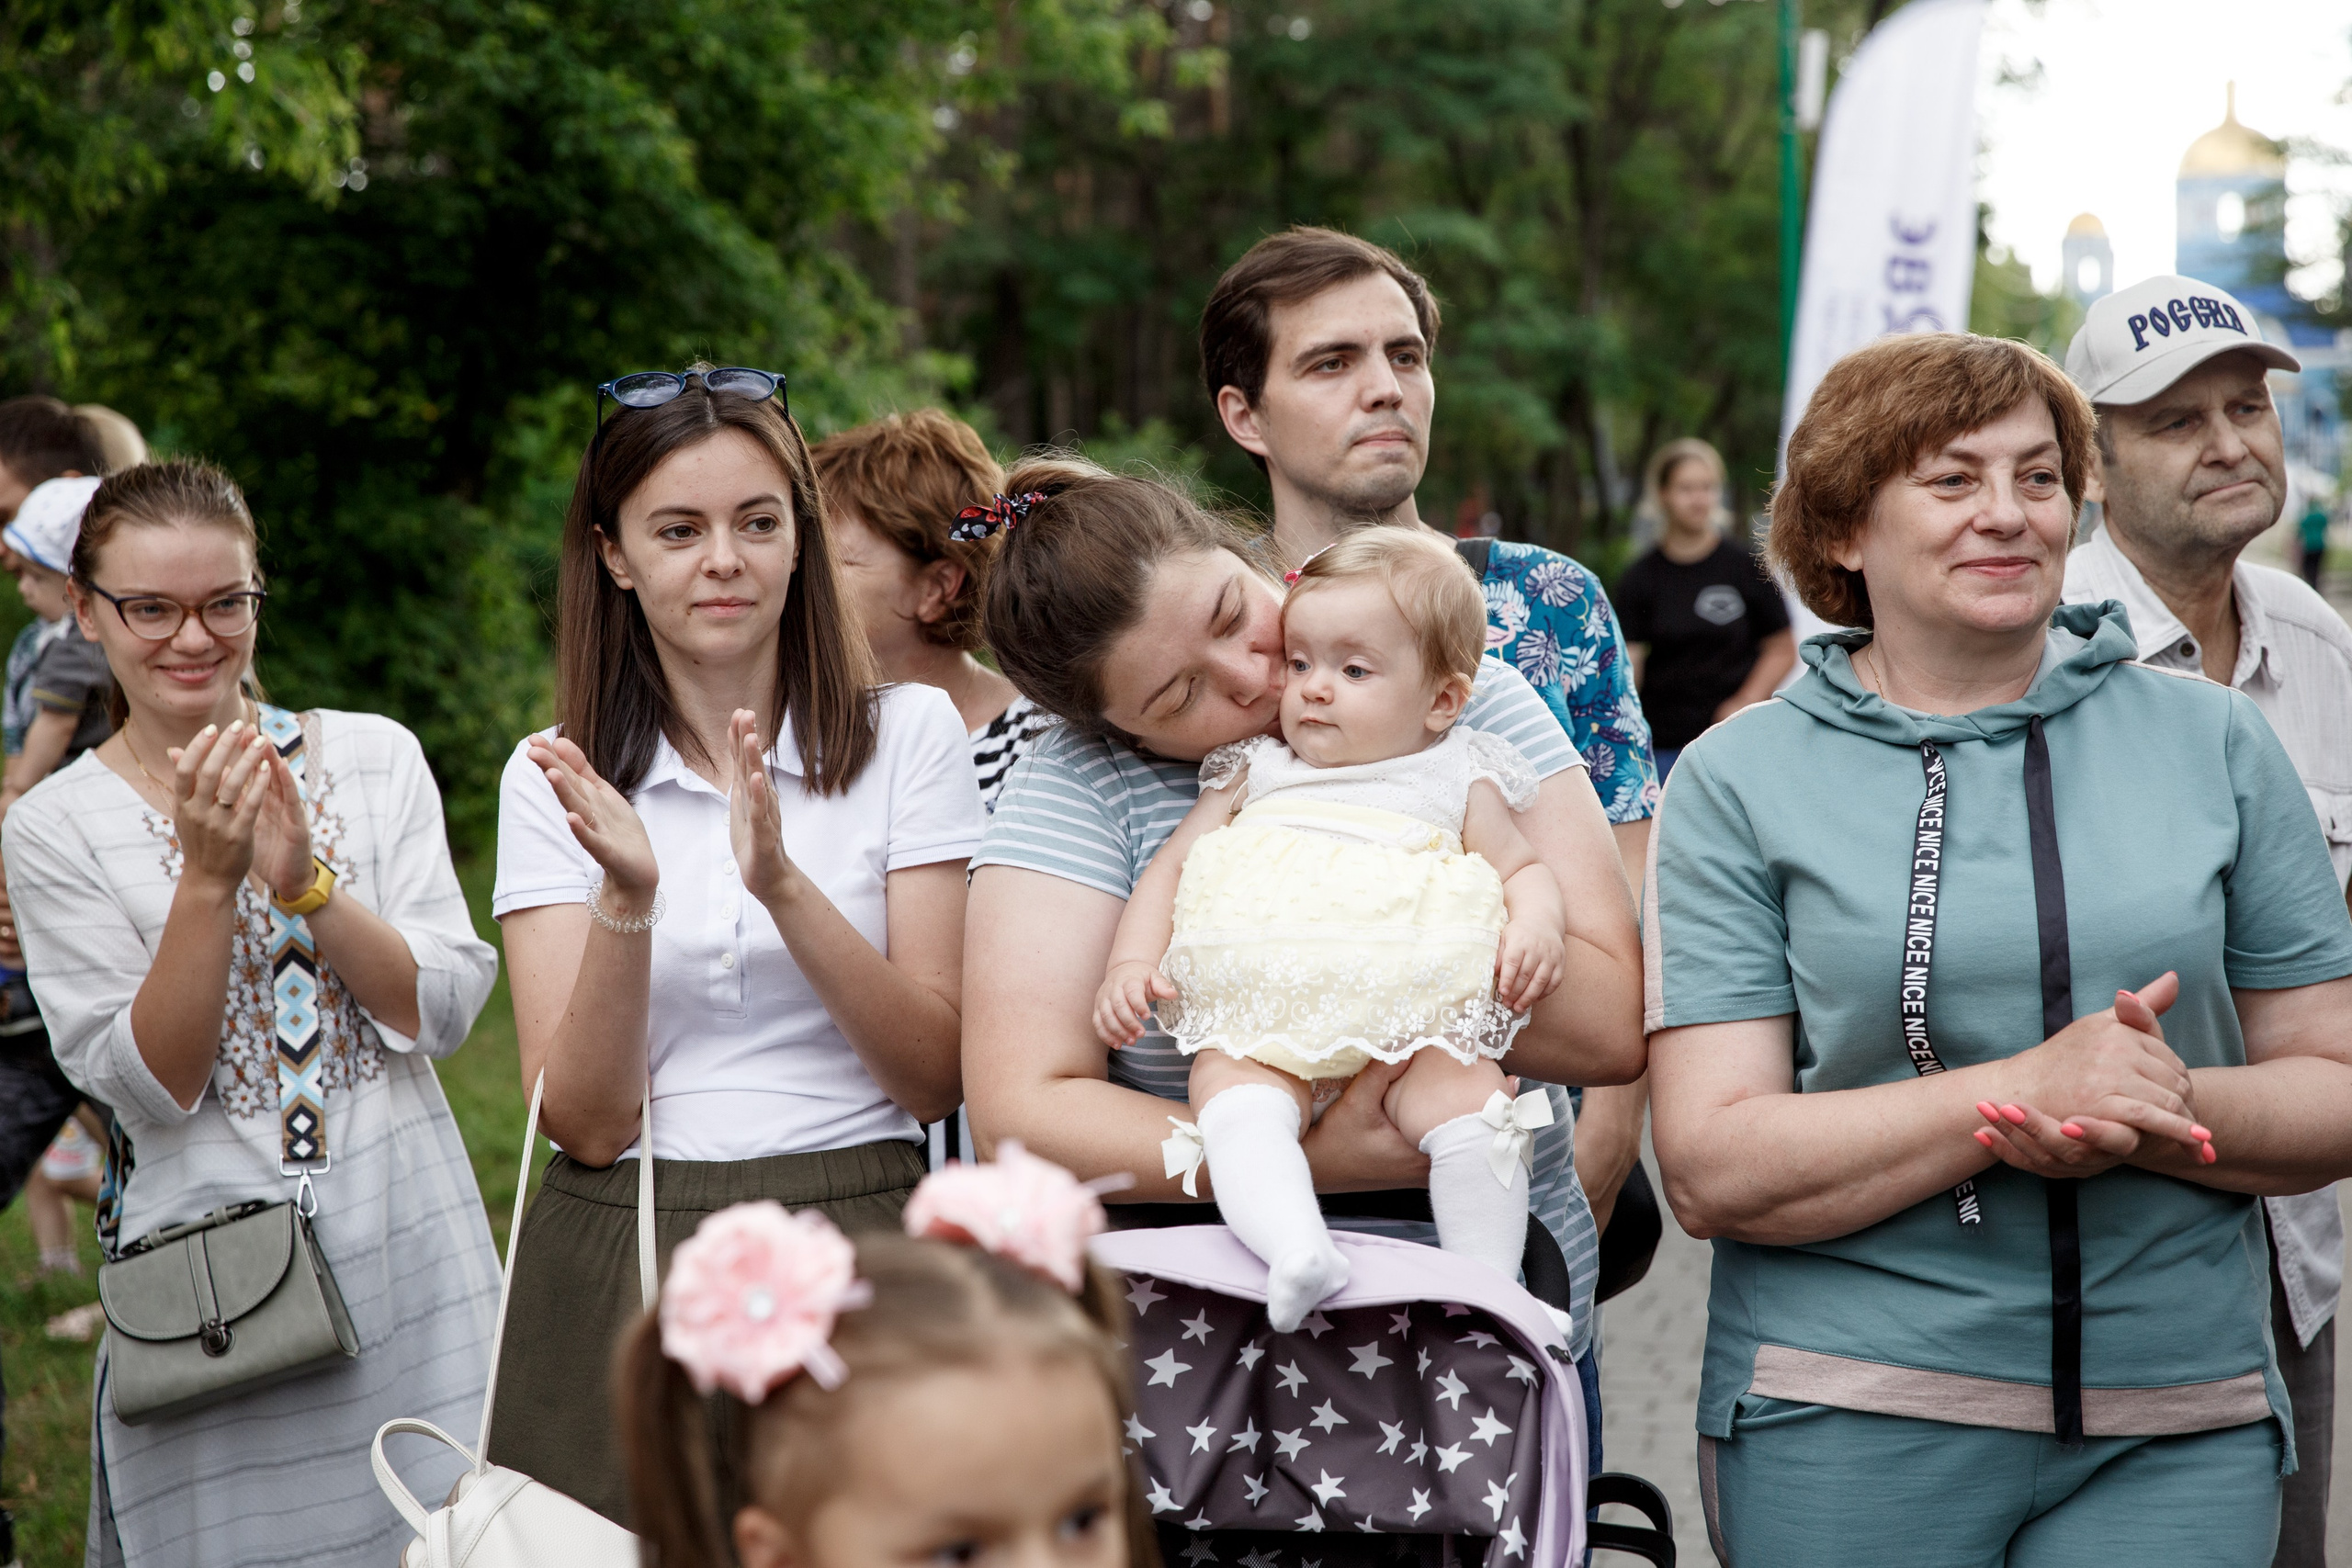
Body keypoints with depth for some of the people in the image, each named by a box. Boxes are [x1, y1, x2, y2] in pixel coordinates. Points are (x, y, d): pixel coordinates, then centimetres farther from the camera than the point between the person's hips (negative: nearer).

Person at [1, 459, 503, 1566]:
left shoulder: (376, 758, 3)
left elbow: (448, 1008, -4)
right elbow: (150, 1087, -7)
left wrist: (304, 878, -17)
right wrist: (208, 877, -18)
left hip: (410, 1260, 2)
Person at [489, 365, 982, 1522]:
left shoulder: (909, 734, 1)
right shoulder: (557, 781, 4)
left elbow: (935, 1077, -6)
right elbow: (584, 1120, -5)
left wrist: (783, 884, -19)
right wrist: (627, 897, -20)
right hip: (623, 1259, 1)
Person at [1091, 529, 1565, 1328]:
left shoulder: (1460, 781, 19)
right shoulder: (1255, 770, 24)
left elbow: (1524, 867, 23)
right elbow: (1172, 865, 22)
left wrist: (1536, 927, -1)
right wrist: (1131, 962, 6)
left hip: (1412, 1022, -1)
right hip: (1263, 1019, 1)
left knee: (1465, 1092, -28)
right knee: (1230, 1086, -31)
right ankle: (1297, 1250, -49)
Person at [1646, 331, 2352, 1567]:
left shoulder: (2214, 746, 7)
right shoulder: (1740, 781, 0)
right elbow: (1712, 1171, -7)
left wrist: (2162, 1113, -14)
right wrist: (2028, 1089, -18)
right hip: (1849, 1434, -1)